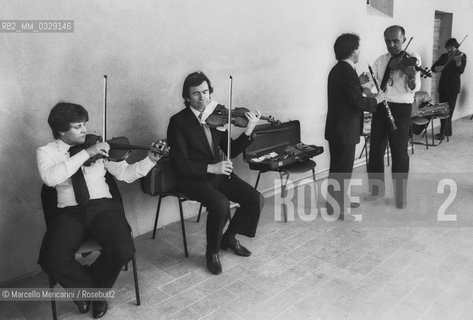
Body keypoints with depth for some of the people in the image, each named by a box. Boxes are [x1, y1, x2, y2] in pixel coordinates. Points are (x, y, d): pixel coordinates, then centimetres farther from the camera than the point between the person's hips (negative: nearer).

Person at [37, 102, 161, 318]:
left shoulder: (99, 146, 10)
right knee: (51, 260, -27)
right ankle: (92, 288, 5)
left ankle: (91, 288, 9)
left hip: (103, 206, 1)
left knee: (123, 250, -26)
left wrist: (150, 160, -10)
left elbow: (126, 174, 6)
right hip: (69, 212, -1)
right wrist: (86, 153, -22)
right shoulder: (46, 152, 4)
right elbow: (50, 178, -19)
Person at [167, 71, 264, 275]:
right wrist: (211, 168, -24)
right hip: (192, 178, -5)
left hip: (219, 174, 6)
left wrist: (248, 131, -10)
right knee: (221, 204, -32)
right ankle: (212, 252, -4)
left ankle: (229, 237, 17)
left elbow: (231, 152, 5)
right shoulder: (178, 121, -10)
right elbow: (181, 164, -15)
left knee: (256, 199, -9)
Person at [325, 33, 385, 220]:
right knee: (343, 169, 0)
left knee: (338, 167, 19)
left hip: (336, 128, 10)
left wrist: (360, 84, 12)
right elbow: (359, 102, -21)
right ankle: (336, 208, 9)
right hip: (345, 130, -10)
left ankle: (338, 200, 33)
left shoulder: (337, 70, 11)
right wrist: (376, 100, -6)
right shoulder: (348, 72, -20)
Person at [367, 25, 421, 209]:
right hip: (380, 107, 4)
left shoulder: (412, 58, -4)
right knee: (376, 149, 10)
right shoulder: (380, 61, 9)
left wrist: (411, 76, -35)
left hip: (401, 109, -4)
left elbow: (415, 88, -14)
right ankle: (376, 188, 28)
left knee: (399, 152, 1)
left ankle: (400, 194, 16)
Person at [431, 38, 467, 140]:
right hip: (442, 85, 5)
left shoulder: (461, 56, -1)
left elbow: (461, 71, -15)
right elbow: (433, 67, 7)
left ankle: (443, 132, -6)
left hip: (453, 87, -5)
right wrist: (437, 68, -16)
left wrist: (458, 61, -34)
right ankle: (448, 131, 19)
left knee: (448, 109, -7)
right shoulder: (444, 56, 11)